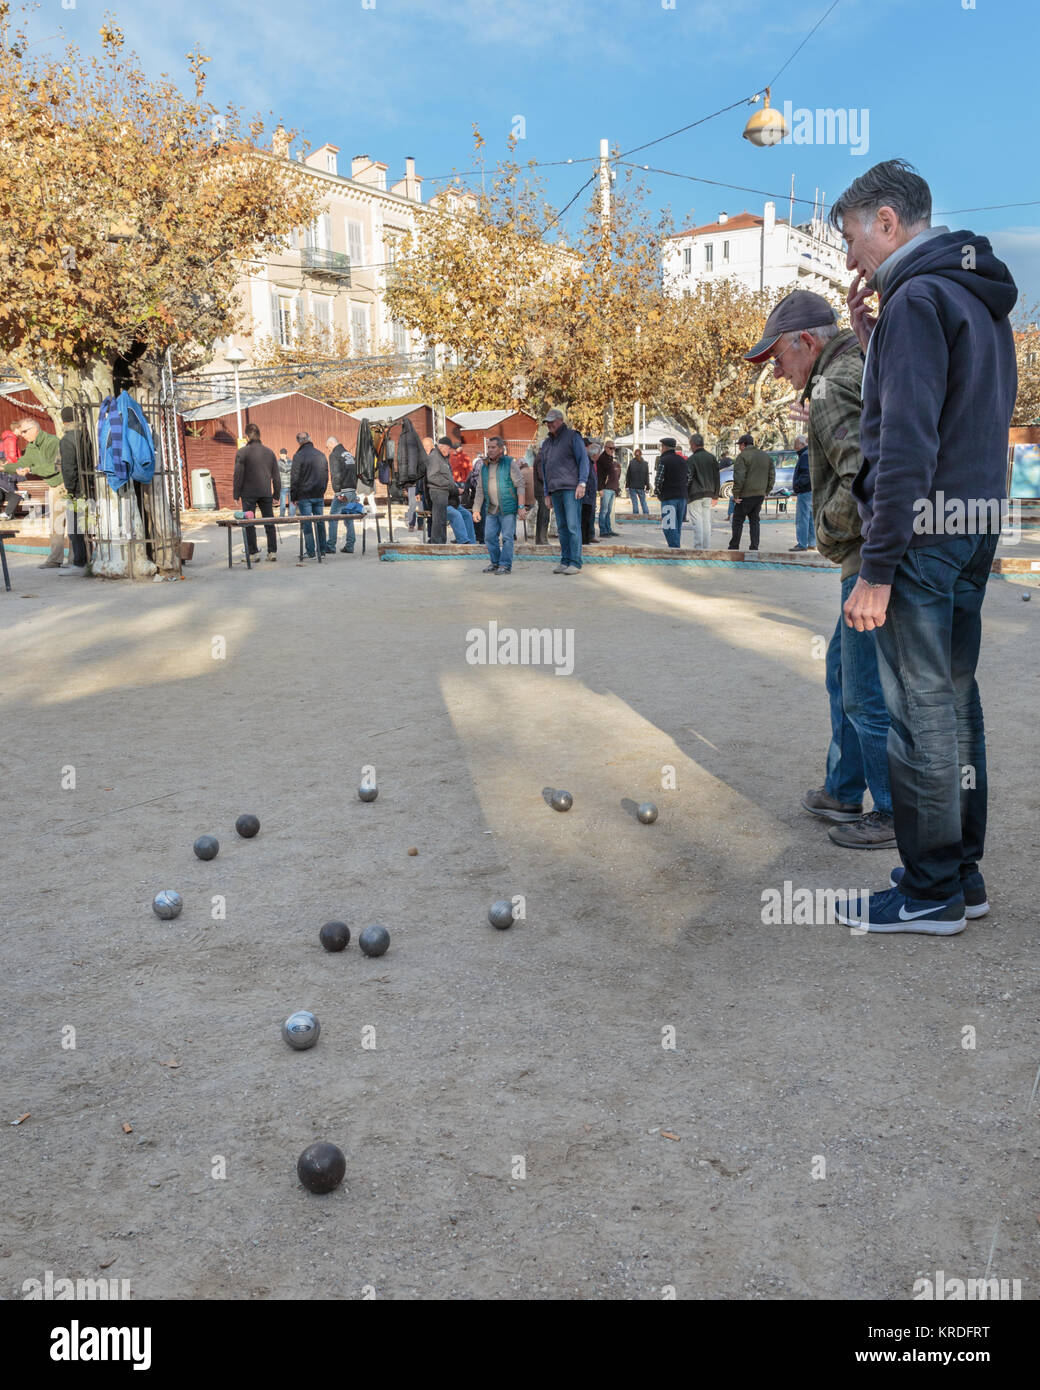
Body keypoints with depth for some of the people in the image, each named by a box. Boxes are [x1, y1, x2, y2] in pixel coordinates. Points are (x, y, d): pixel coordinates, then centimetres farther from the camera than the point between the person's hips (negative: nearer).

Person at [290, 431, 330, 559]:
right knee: (320, 522, 10)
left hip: (304, 496, -5)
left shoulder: (298, 456, -9)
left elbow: (295, 478, -9)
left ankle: (311, 552, -2)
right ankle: (323, 550, 12)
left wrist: (294, 497, -3)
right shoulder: (321, 455, 8)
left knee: (307, 524, -1)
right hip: (319, 495, 5)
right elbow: (326, 475, 15)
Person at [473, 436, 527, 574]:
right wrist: (477, 509, 9)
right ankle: (495, 563, 18)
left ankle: (505, 565, 1)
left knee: (507, 537, -5)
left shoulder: (510, 463, -2)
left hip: (508, 508, -5)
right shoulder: (484, 467, 13)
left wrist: (521, 506, -12)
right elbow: (480, 490, 16)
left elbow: (520, 485, -5)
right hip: (491, 510, 5)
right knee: (490, 536, 5)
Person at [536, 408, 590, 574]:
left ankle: (575, 563, -11)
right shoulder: (547, 443, 22)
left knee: (573, 526, -11)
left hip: (571, 488, -6)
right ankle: (565, 561, 10)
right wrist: (547, 492, 19)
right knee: (562, 527, 6)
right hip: (555, 490, 6)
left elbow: (583, 460, -3)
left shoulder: (572, 437, 3)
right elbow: (544, 468, 25)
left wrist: (582, 483, -12)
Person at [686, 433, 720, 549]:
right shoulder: (712, 458, 10)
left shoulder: (691, 459, -10)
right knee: (707, 522, 10)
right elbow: (716, 478, 13)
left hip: (695, 495, -6)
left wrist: (684, 496, -7)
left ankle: (698, 548, -8)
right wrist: (716, 495, 19)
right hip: (708, 495, 6)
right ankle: (707, 548, 12)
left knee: (697, 522, -4)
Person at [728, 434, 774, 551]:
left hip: (746, 495, -6)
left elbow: (739, 477, -17)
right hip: (760, 495, 6)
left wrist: (736, 494, -13)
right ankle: (754, 547, 7)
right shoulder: (765, 456, 13)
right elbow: (772, 475, 15)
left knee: (738, 520, 2)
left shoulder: (743, 456, -9)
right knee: (754, 520, 11)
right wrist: (767, 492, 18)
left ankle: (734, 547, 4)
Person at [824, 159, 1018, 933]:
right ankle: (963, 874, 23)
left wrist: (876, 569, -21)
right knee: (954, 698, 13)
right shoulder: (980, 297, 18)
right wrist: (873, 340, 14)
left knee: (920, 709, -3)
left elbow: (907, 441, -20)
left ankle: (931, 894, 7)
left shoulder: (918, 297, -12)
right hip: (977, 521, 10)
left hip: (923, 527, -10)